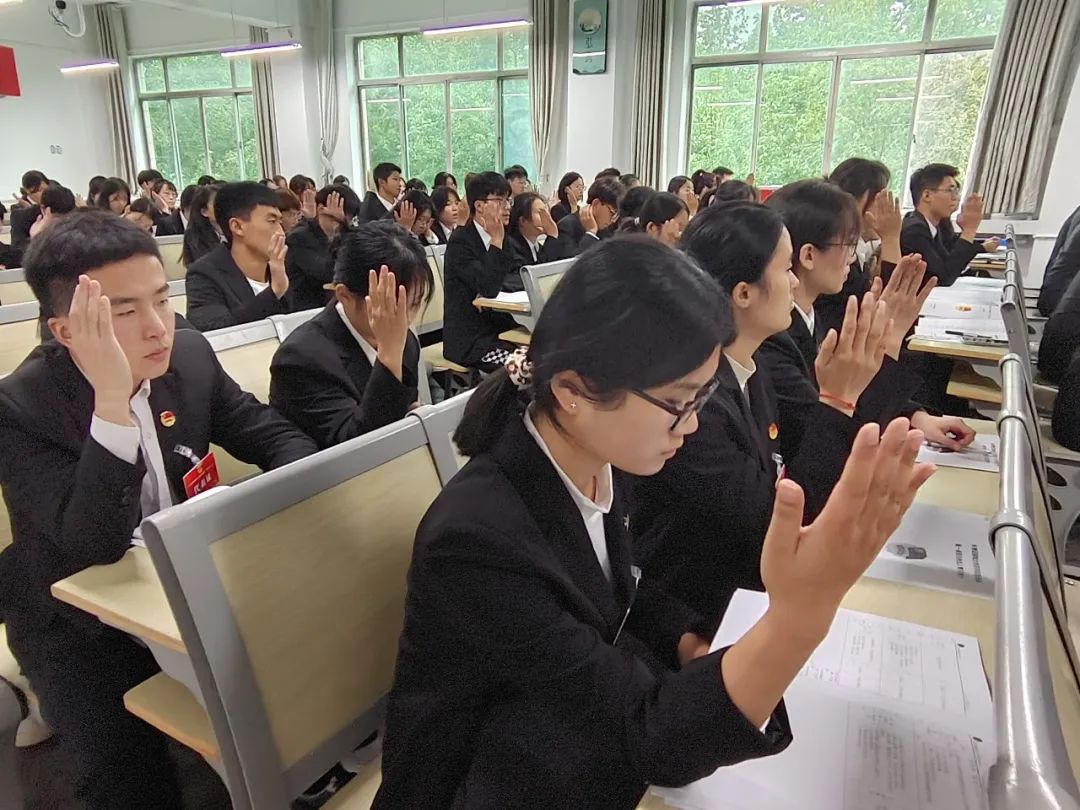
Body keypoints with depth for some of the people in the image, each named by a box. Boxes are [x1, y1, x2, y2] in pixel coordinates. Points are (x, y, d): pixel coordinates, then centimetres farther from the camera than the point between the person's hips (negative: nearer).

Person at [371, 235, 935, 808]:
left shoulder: (598, 463, -11)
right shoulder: (479, 539, -36)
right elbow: (650, 739, -32)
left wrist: (700, 654, -11)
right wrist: (802, 611, -47)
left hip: (574, 739, 6)